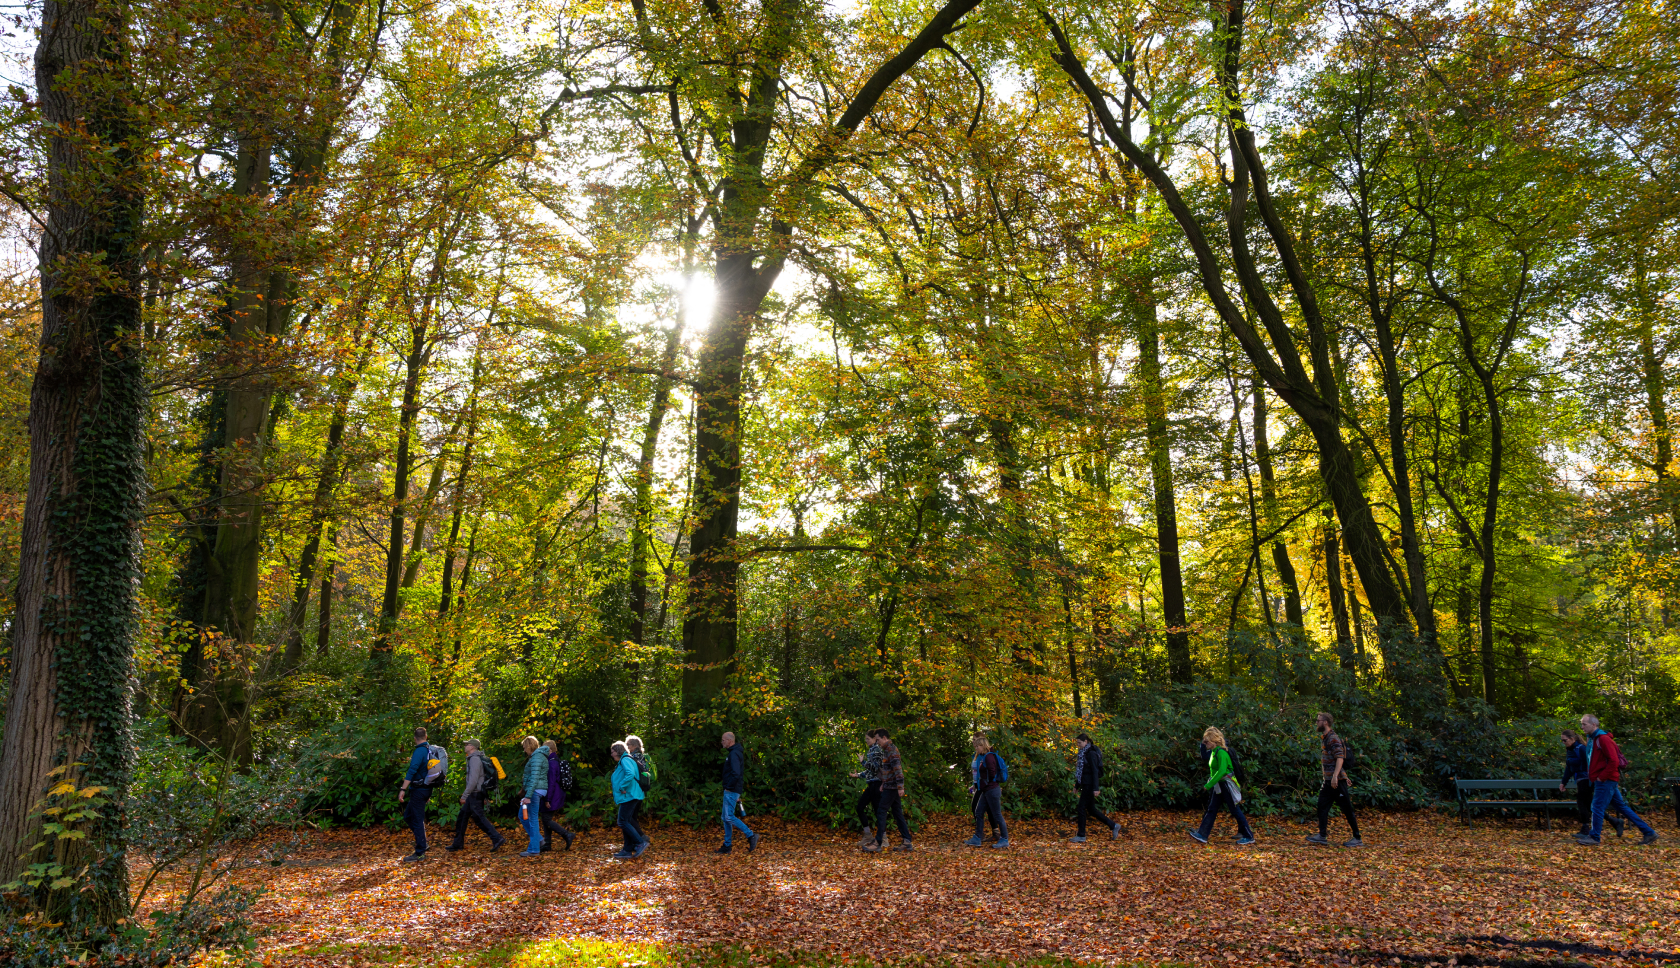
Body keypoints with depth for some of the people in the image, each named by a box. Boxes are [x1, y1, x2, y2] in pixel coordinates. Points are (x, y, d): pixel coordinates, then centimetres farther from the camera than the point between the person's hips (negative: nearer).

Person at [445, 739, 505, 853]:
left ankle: (497, 838, -13)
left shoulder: (475, 759, -16)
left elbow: (473, 779, -24)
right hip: (474, 795, 10)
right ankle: (458, 843, 22)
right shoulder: (476, 758, 16)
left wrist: (464, 795, -20)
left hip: (475, 794, -10)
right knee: (462, 817, 15)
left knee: (479, 818, -9)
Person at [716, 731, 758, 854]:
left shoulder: (734, 754, -17)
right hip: (729, 790, 10)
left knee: (729, 817, -10)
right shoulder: (733, 752, 16)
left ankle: (751, 835, -8)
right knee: (726, 818, 12)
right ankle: (727, 846, 17)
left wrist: (729, 787, -18)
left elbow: (736, 774, -28)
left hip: (731, 791, -10)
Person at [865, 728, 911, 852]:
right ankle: (906, 842, 10)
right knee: (897, 813, 9)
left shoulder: (891, 749, -14)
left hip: (891, 787, -10)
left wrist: (900, 787, -25)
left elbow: (897, 768, -21)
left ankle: (877, 843, -5)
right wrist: (883, 783, 25)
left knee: (881, 812, -7)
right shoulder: (887, 750, 18)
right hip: (890, 787, 10)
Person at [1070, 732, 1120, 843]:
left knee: (1082, 808, -4)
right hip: (1085, 784, 10)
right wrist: (1077, 785, 23)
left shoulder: (1091, 753, -15)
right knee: (1091, 809, 13)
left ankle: (1081, 836, 4)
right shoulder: (1083, 753, 13)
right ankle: (1113, 825, 21)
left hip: (1090, 785, -10)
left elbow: (1095, 771, -19)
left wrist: (1096, 788, -22)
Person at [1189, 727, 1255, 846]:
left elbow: (1221, 771, -26)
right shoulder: (1214, 752, 10)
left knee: (1235, 810, -1)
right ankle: (1202, 834, 10)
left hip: (1226, 785, -10)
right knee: (1211, 810, 8)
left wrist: (1208, 785, -24)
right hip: (1218, 787, 10)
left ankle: (1249, 837, 9)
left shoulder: (1221, 752, -19)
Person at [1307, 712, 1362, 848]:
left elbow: (1340, 758, -25)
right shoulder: (1324, 738, 15)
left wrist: (1335, 776, -34)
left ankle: (1357, 839, 6)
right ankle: (1322, 836, 8)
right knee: (1322, 807, 7)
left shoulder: (1333, 739, -15)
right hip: (1329, 780, 10)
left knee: (1347, 809, -2)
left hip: (1338, 780, -10)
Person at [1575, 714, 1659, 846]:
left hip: (1605, 781, -10)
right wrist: (1592, 776, 14)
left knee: (1598, 807, -5)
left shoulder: (1603, 739, -16)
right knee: (1622, 807, 14)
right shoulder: (1591, 739, 15)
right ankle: (1648, 832, 19)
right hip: (1606, 780, 10)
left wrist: (1601, 777, -19)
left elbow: (1614, 761, -21)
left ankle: (1594, 838, 3)